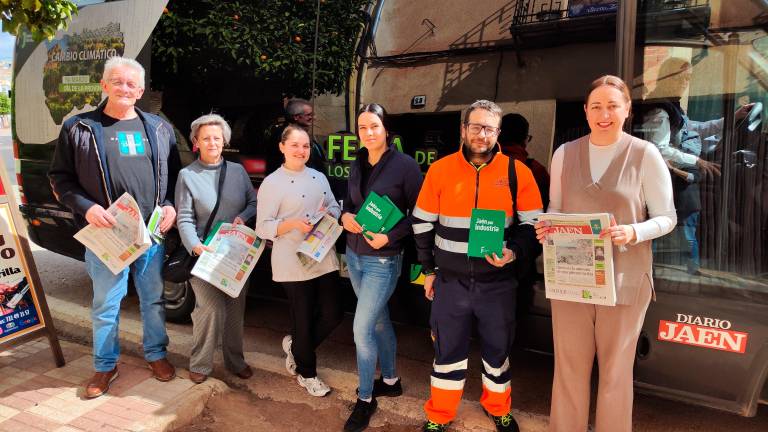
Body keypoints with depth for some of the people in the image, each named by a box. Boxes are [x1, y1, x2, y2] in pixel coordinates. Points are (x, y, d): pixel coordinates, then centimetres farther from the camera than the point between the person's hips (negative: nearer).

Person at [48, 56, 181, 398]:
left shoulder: (158, 128, 9)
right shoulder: (78, 128, 1)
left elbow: (173, 175, 13)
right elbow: (60, 178, 2)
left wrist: (170, 206, -3)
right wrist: (86, 207, -13)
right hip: (105, 234, -2)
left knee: (153, 298, 14)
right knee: (106, 304, 9)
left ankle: (155, 353, 32)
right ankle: (105, 365, 27)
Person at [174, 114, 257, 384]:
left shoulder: (238, 170, 9)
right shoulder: (187, 175, 0)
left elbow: (254, 202, 11)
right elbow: (184, 219, -6)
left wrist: (243, 216, -9)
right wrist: (195, 245, -22)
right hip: (204, 253, -3)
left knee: (236, 308, 10)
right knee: (212, 308, -12)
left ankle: (235, 360, 27)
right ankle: (200, 364, 9)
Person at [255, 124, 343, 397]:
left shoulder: (319, 177, 11)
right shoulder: (272, 183, -7)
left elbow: (335, 207, 16)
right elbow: (263, 228, -8)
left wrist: (329, 214, -7)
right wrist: (292, 224, -24)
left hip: (324, 258, 6)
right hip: (293, 264, -6)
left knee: (332, 315, 7)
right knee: (303, 320, 7)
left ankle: (295, 346, 35)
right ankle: (306, 373, 31)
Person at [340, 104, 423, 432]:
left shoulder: (405, 165, -13)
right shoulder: (357, 165, 5)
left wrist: (389, 236, -21)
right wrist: (345, 217, -7)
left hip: (383, 259, -6)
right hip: (354, 254, 6)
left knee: (362, 328, -4)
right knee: (379, 321, 19)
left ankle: (365, 398, 17)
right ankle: (390, 380, 38)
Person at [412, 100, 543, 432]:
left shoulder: (517, 172, -4)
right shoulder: (440, 170, -2)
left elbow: (533, 224, 2)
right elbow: (422, 224, 5)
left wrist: (515, 251, -16)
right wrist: (429, 269, 6)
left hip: (498, 282, 0)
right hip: (450, 281, 0)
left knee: (498, 349, 17)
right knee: (447, 351, 13)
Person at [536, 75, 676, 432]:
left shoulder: (645, 154, -5)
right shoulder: (564, 153, 4)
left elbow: (666, 217, -1)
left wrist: (633, 233, -22)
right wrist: (545, 228, -11)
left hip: (623, 279, -2)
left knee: (615, 369, 13)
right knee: (569, 365, 11)